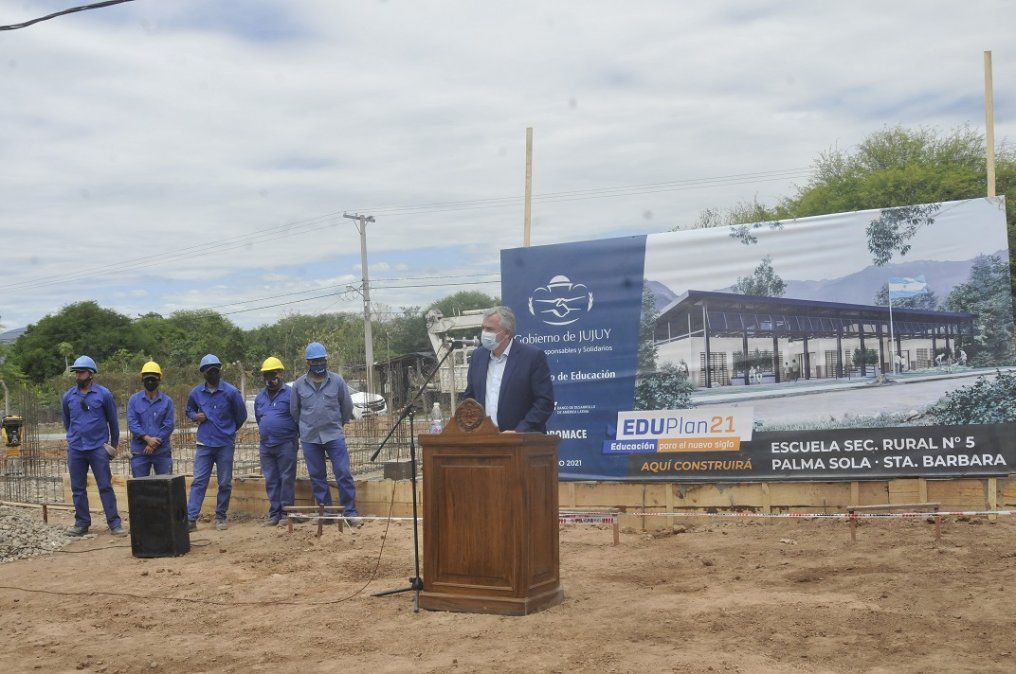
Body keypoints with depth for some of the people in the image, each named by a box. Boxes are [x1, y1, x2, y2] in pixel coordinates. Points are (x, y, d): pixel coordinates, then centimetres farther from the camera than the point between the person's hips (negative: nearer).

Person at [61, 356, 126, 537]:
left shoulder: (104, 394, -3)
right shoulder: (68, 396, 6)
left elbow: (113, 421, 6)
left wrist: (114, 445, 11)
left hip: (98, 448, -3)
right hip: (75, 449, 3)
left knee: (105, 486, -3)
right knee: (78, 488, 7)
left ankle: (114, 523, -1)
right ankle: (82, 523, 17)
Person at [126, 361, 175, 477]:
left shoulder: (167, 401, 3)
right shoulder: (134, 400, 4)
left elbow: (169, 425, -3)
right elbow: (132, 423, -4)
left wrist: (154, 444, -11)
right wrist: (148, 438, -15)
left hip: (162, 450, 0)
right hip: (140, 451, 0)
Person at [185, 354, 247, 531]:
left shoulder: (231, 392, -5)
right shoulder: (196, 393, 3)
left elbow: (241, 416, 6)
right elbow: (189, 411, 21)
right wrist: (196, 416, -2)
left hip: (225, 444, -1)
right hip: (204, 444, 1)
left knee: (225, 483, 5)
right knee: (199, 481, -4)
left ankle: (220, 517, 18)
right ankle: (191, 518, -7)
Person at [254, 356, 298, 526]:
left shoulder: (289, 394, -5)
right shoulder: (260, 397, 14)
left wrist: (299, 436, -2)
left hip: (286, 444, -6)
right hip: (266, 445, 6)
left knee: (287, 479, -2)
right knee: (271, 480, 8)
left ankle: (285, 511, 4)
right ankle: (274, 512, 14)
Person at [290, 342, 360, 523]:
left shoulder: (337, 381, -1)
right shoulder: (299, 384, 2)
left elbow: (347, 406, 9)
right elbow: (294, 411, 14)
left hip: (334, 435, -2)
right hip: (309, 438, 2)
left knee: (344, 474, -6)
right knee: (317, 477, 7)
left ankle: (350, 511, 0)